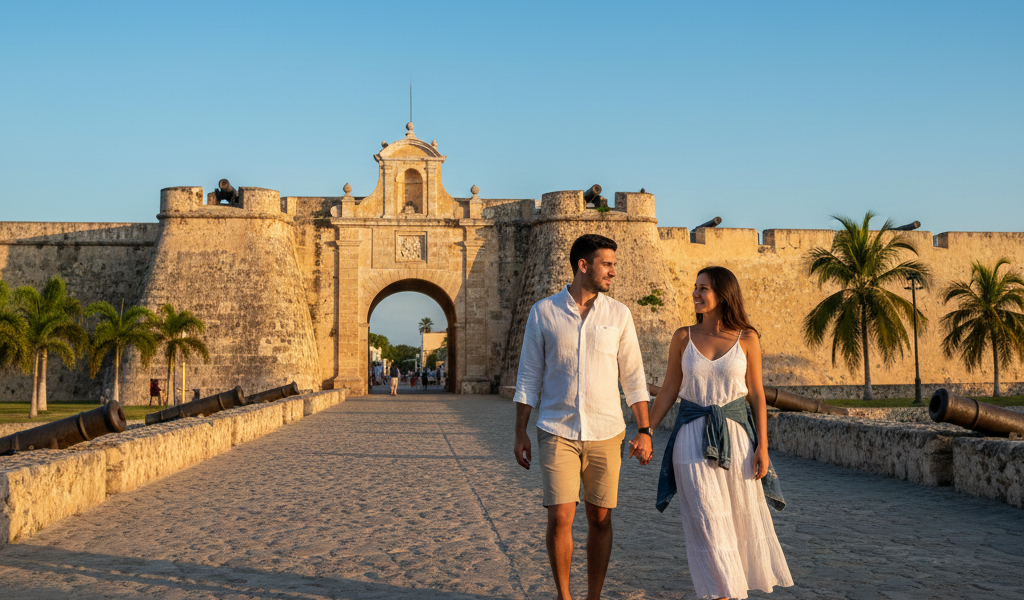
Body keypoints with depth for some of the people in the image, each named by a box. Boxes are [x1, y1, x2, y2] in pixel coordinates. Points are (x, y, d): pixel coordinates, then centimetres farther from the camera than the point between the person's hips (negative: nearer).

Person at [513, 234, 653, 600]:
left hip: (605, 433, 2)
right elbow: (529, 377, 4)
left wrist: (644, 431, 0)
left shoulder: (618, 314, 3)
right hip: (557, 432, -1)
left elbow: (633, 377, 6)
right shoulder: (543, 312, 0)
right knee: (560, 518, -4)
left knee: (600, 518, 6)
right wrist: (520, 433, 1)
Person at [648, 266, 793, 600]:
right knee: (707, 520, -4)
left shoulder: (747, 338, -1)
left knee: (744, 515, 10)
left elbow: (756, 394, 1)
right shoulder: (683, 338, 1)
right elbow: (668, 391, 6)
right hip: (693, 438, 0)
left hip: (736, 435, 0)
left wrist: (762, 447, -4)